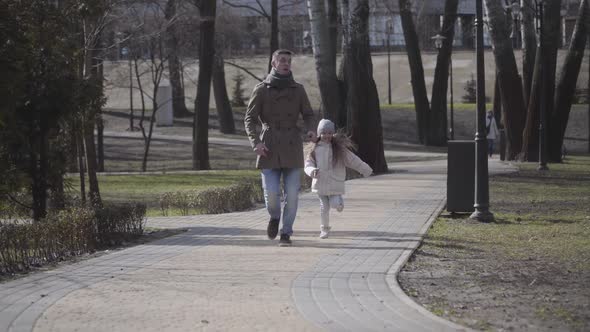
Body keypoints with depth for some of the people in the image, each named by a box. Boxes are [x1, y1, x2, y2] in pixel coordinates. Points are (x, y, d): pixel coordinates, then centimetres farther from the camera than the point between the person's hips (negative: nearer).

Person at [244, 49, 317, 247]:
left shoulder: (298, 89, 6)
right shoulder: (261, 89, 1)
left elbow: (308, 115, 9)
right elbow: (249, 119, 0)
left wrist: (311, 130, -13)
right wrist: (255, 142, -15)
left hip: (292, 147, 1)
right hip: (269, 147, -1)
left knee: (292, 193, -6)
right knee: (271, 193, -10)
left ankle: (286, 233, 9)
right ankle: (274, 217, 23)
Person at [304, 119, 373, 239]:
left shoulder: (339, 148, -2)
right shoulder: (315, 149, 1)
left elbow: (353, 160, 3)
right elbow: (308, 164, -1)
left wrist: (366, 170, 5)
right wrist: (312, 171, -23)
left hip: (335, 183, -1)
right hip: (321, 183, 1)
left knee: (336, 204, -13)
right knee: (324, 206, 5)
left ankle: (338, 200, 24)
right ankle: (324, 229, 23)